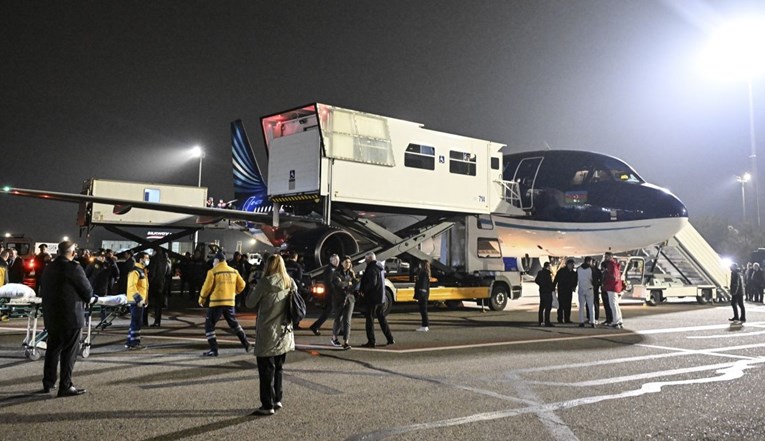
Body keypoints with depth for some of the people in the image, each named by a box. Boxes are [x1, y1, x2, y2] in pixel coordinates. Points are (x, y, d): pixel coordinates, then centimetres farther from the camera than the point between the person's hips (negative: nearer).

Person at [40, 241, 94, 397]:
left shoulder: (49, 268, 9)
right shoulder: (73, 267, -15)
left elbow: (43, 292, 13)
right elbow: (87, 290, -12)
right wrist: (88, 299, 9)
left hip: (51, 316, 8)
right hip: (71, 316, -7)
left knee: (53, 349, 17)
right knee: (69, 352, -1)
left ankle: (48, 383, 26)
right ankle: (65, 386, 2)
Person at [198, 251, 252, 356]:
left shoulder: (213, 272, -7)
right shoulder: (234, 271, 6)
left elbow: (207, 287, -8)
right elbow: (241, 285, 8)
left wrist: (202, 299, 7)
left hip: (216, 302, -5)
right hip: (230, 302, 5)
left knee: (209, 325, 7)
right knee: (234, 323, 21)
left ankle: (214, 350, 0)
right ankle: (246, 344, 22)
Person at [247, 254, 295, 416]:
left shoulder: (265, 282, -13)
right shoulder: (291, 283, 2)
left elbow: (250, 303, -6)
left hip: (267, 334, -6)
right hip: (284, 333, 6)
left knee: (266, 370, 3)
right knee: (278, 368, 19)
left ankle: (268, 405, 7)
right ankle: (277, 399, 25)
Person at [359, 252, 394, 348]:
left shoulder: (372, 269, -15)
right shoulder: (380, 267, 14)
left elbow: (372, 283, -25)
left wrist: (363, 290, -12)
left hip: (373, 298, -9)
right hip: (381, 297, 9)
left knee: (370, 319, -2)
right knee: (381, 318, 17)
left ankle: (371, 341, -1)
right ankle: (390, 338, 18)